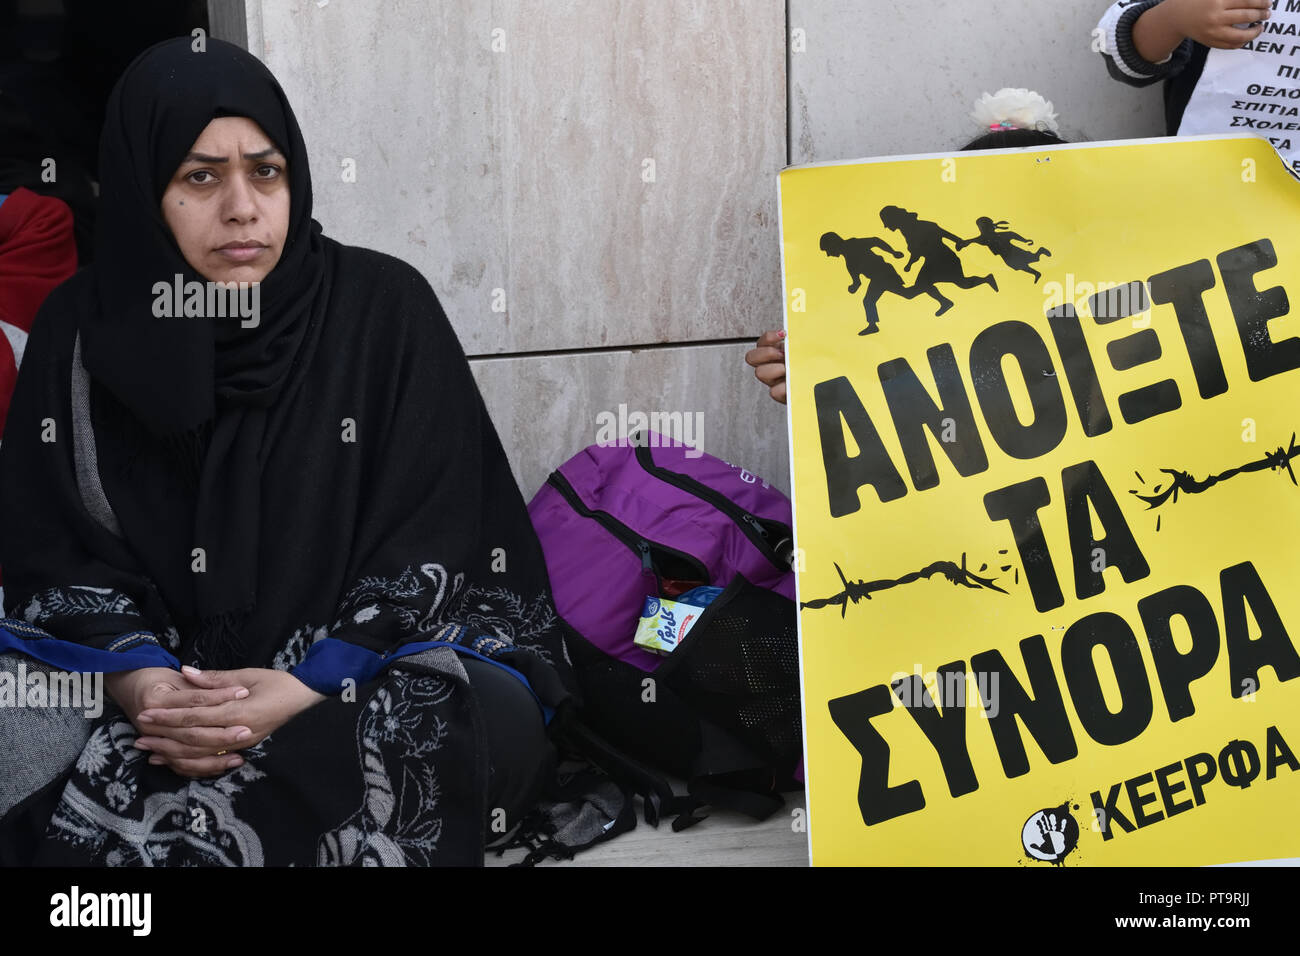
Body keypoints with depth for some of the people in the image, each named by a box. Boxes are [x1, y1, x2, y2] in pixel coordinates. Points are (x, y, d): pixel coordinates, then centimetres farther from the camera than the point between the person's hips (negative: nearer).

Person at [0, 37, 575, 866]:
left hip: (373, 659, 0)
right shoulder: (81, 332, 5)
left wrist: (310, 691, -20)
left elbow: (425, 547, -6)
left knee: (493, 718, -33)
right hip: (166, 678, 1)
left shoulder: (385, 305, -3)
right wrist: (142, 684, -18)